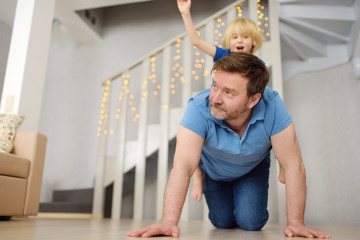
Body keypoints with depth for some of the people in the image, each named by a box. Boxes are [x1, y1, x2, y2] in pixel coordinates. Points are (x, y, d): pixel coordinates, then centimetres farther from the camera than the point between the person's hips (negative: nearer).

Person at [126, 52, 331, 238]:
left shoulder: (272, 106, -37)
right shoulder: (198, 108, -40)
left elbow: (293, 165, -32)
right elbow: (183, 167, -44)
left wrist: (296, 223, -33)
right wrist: (169, 222, -53)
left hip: (253, 168, 0)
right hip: (214, 171, 0)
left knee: (251, 222, -11)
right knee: (223, 222, 6)